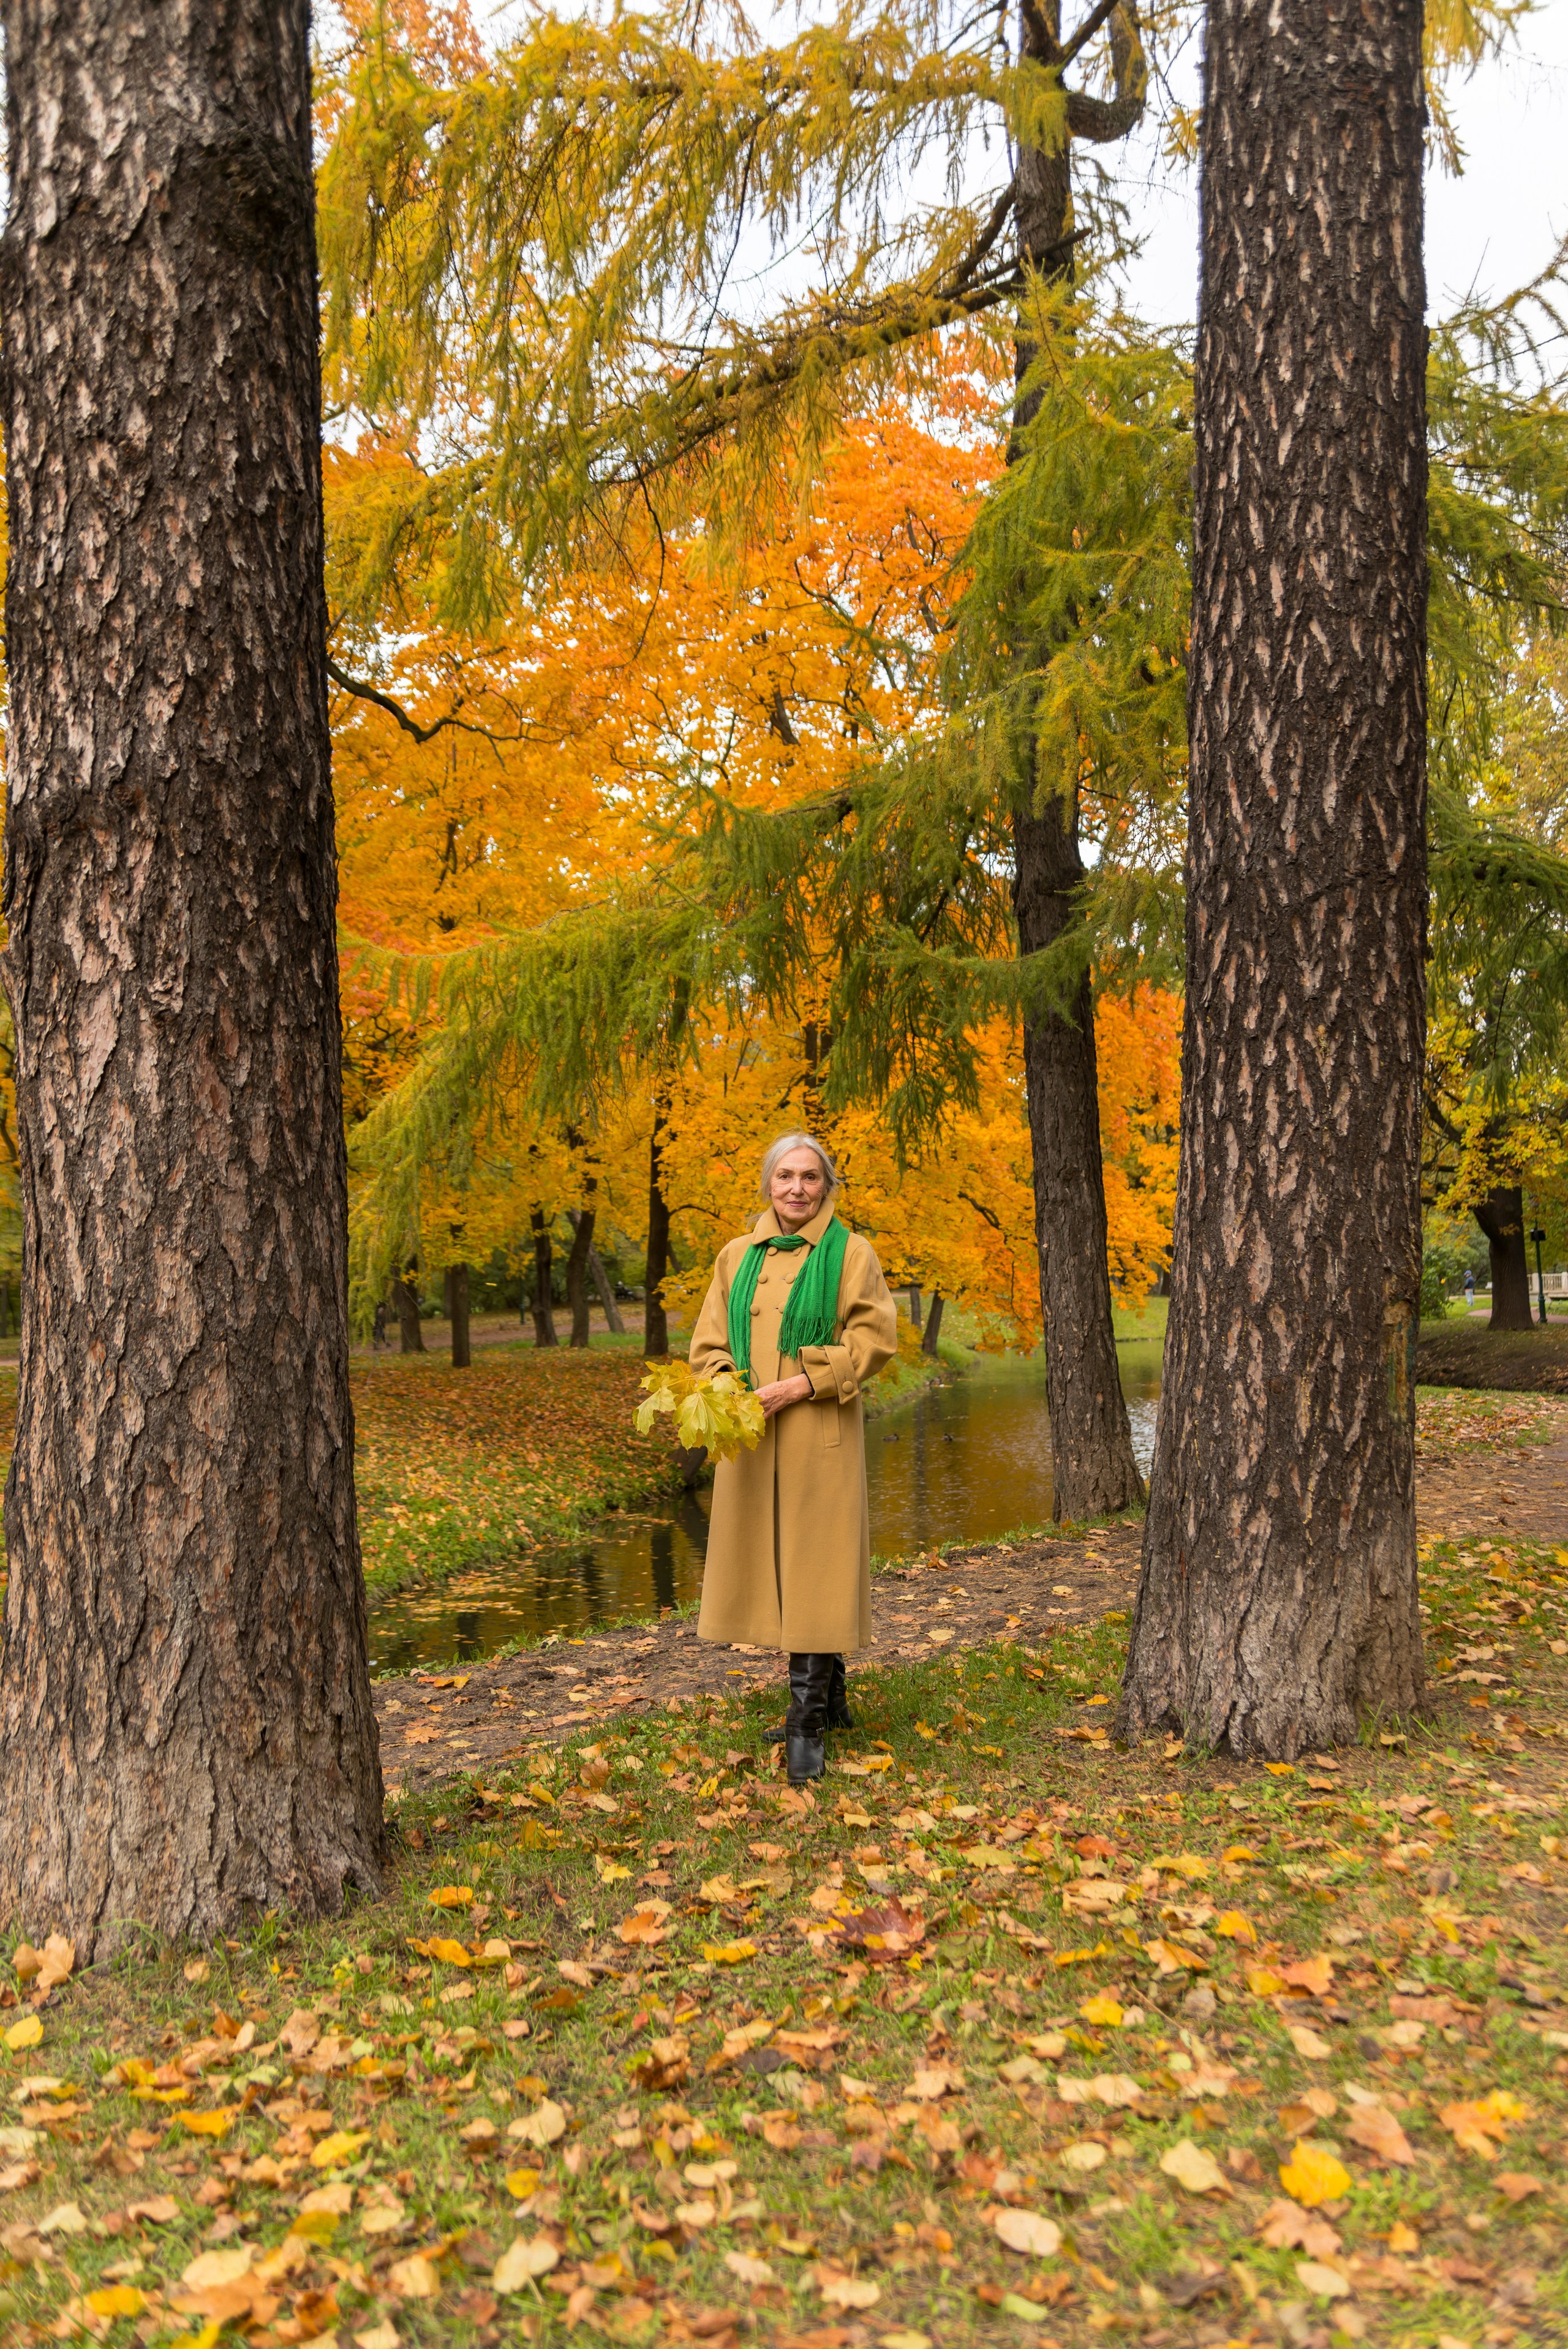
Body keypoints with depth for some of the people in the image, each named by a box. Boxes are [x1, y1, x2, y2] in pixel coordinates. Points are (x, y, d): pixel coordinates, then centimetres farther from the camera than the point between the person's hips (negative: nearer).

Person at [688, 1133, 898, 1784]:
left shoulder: (850, 1253, 0)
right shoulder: (737, 1256, 12)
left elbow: (874, 1339, -6)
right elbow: (709, 1341, 13)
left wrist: (799, 1386, -14)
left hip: (819, 1432, -5)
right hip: (751, 1436, 5)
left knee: (814, 1569, -6)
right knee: (770, 1564, 10)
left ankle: (807, 1721, 0)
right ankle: (830, 1699, 26)